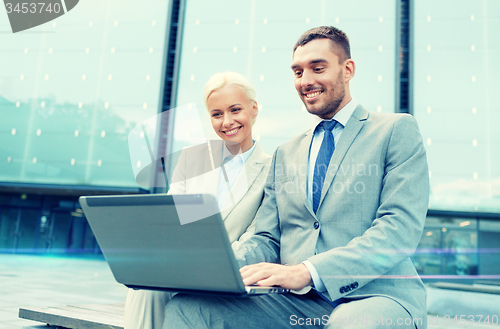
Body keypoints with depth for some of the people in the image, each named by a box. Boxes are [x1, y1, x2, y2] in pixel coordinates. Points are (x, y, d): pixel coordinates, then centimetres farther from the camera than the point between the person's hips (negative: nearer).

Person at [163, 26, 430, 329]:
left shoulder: (398, 130, 5)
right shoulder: (285, 154, 21)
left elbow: (401, 227, -9)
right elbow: (267, 240, 16)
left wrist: (306, 271, -22)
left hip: (376, 296, -3)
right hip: (297, 303, 4)